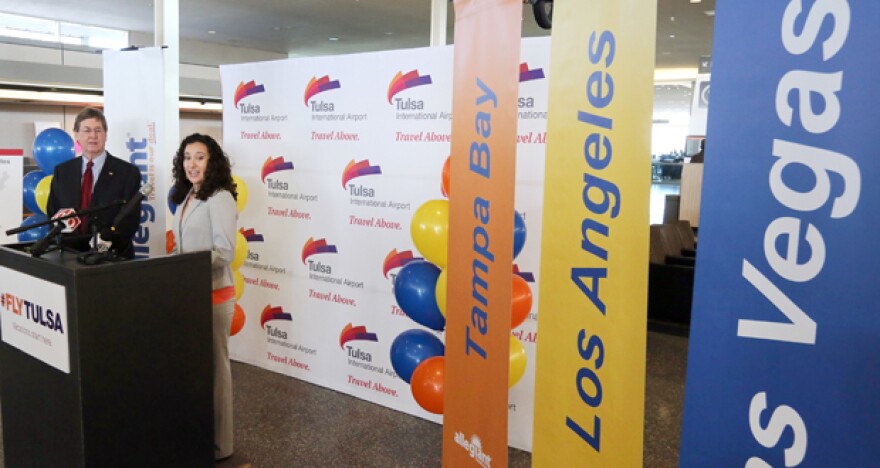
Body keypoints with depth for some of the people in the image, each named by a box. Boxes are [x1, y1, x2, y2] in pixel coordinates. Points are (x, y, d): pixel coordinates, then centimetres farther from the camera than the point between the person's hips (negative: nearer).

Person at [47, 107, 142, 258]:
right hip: (70, 254, 2)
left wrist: (106, 243, -19)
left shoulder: (127, 172, 1)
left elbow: (131, 219, -5)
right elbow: (52, 214, 15)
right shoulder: (62, 172, 13)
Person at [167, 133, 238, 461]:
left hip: (213, 294, -8)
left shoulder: (219, 198, -14)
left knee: (213, 366, 2)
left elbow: (225, 251, -20)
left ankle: (218, 444, 15)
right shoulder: (187, 197, 12)